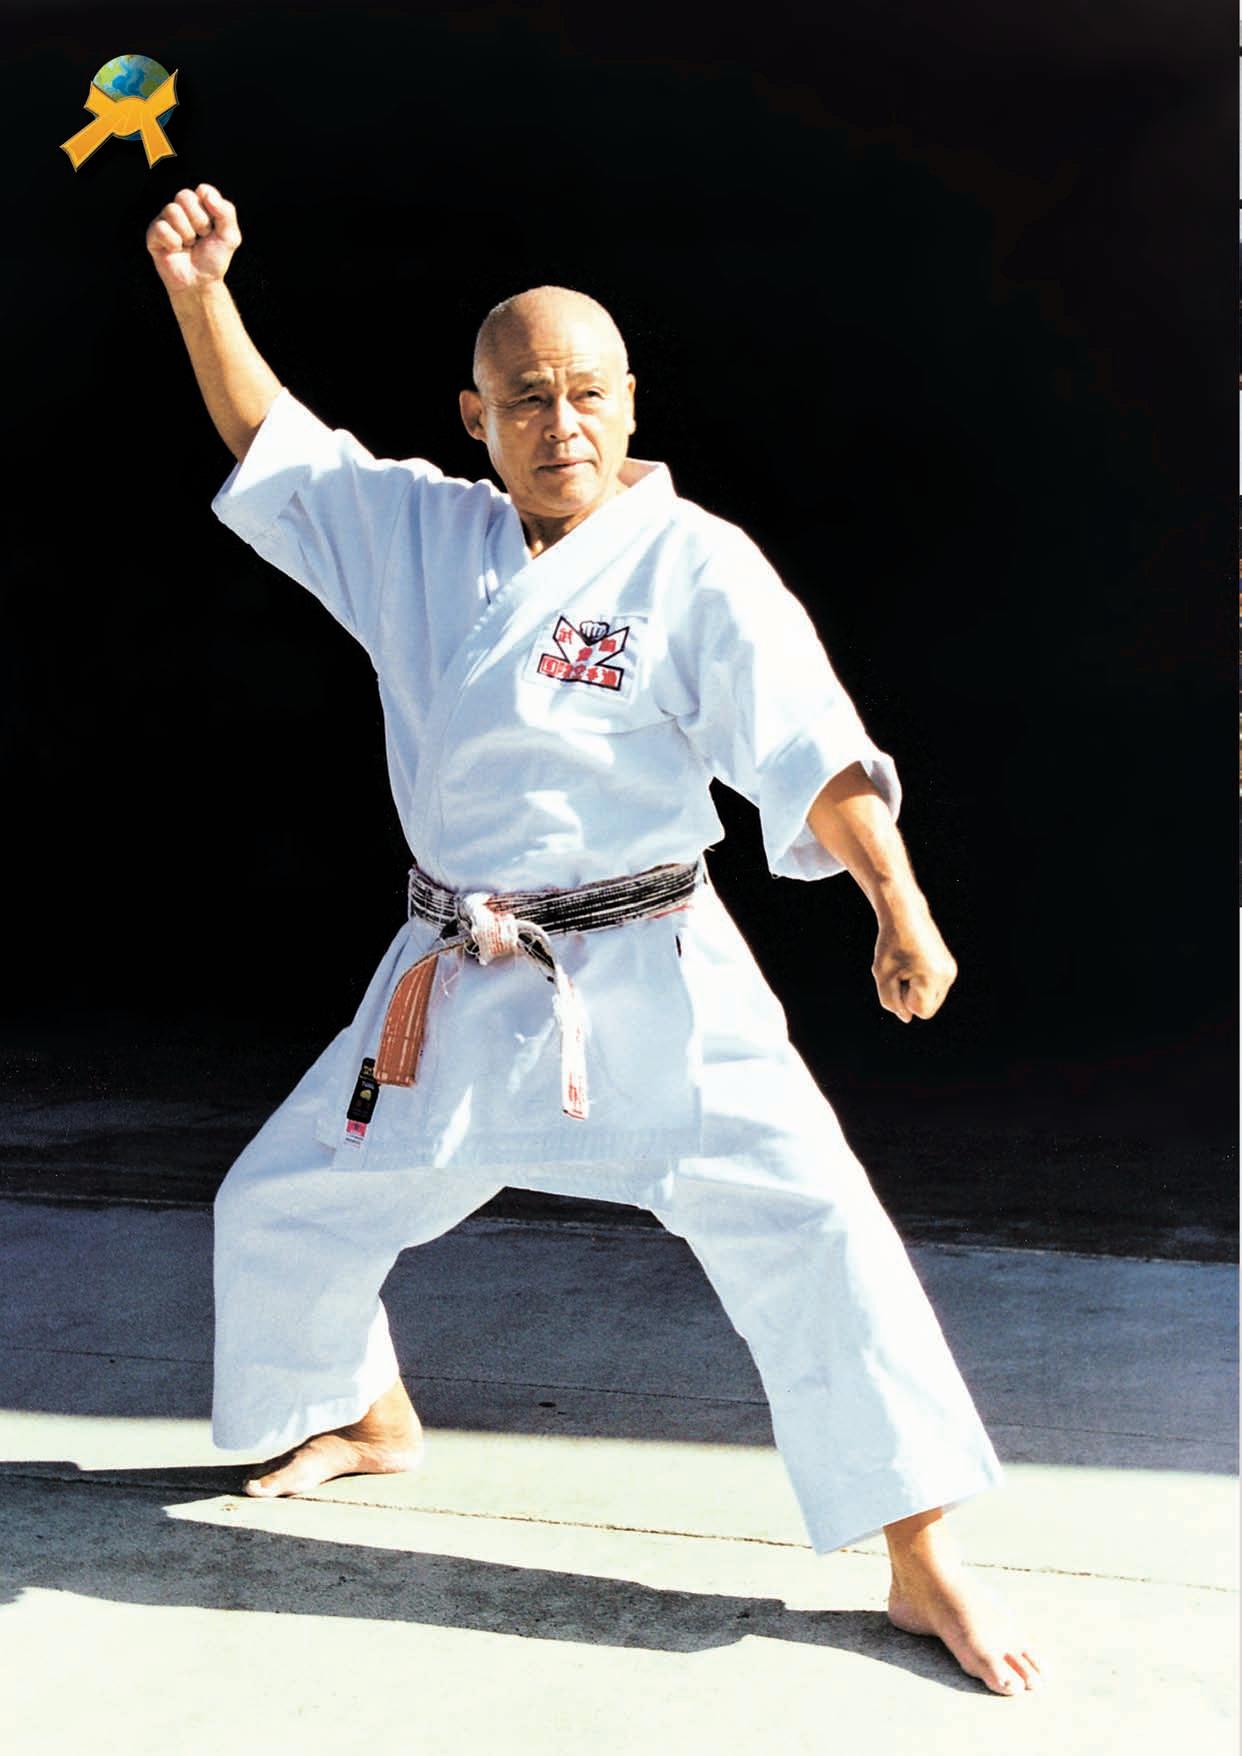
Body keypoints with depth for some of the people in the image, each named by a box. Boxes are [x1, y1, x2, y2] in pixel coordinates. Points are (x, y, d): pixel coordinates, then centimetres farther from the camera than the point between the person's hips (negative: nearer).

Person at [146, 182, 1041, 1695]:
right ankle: (369, 1420, 44)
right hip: (460, 984, 5)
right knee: (281, 1209, 15)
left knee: (810, 1231, -13)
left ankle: (923, 1565, 4)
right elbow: (274, 450, 13)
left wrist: (899, 907, -30)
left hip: (652, 986, -4)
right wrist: (201, 295, 2)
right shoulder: (419, 535, 4)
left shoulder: (695, 566, -11)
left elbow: (814, 752, -17)